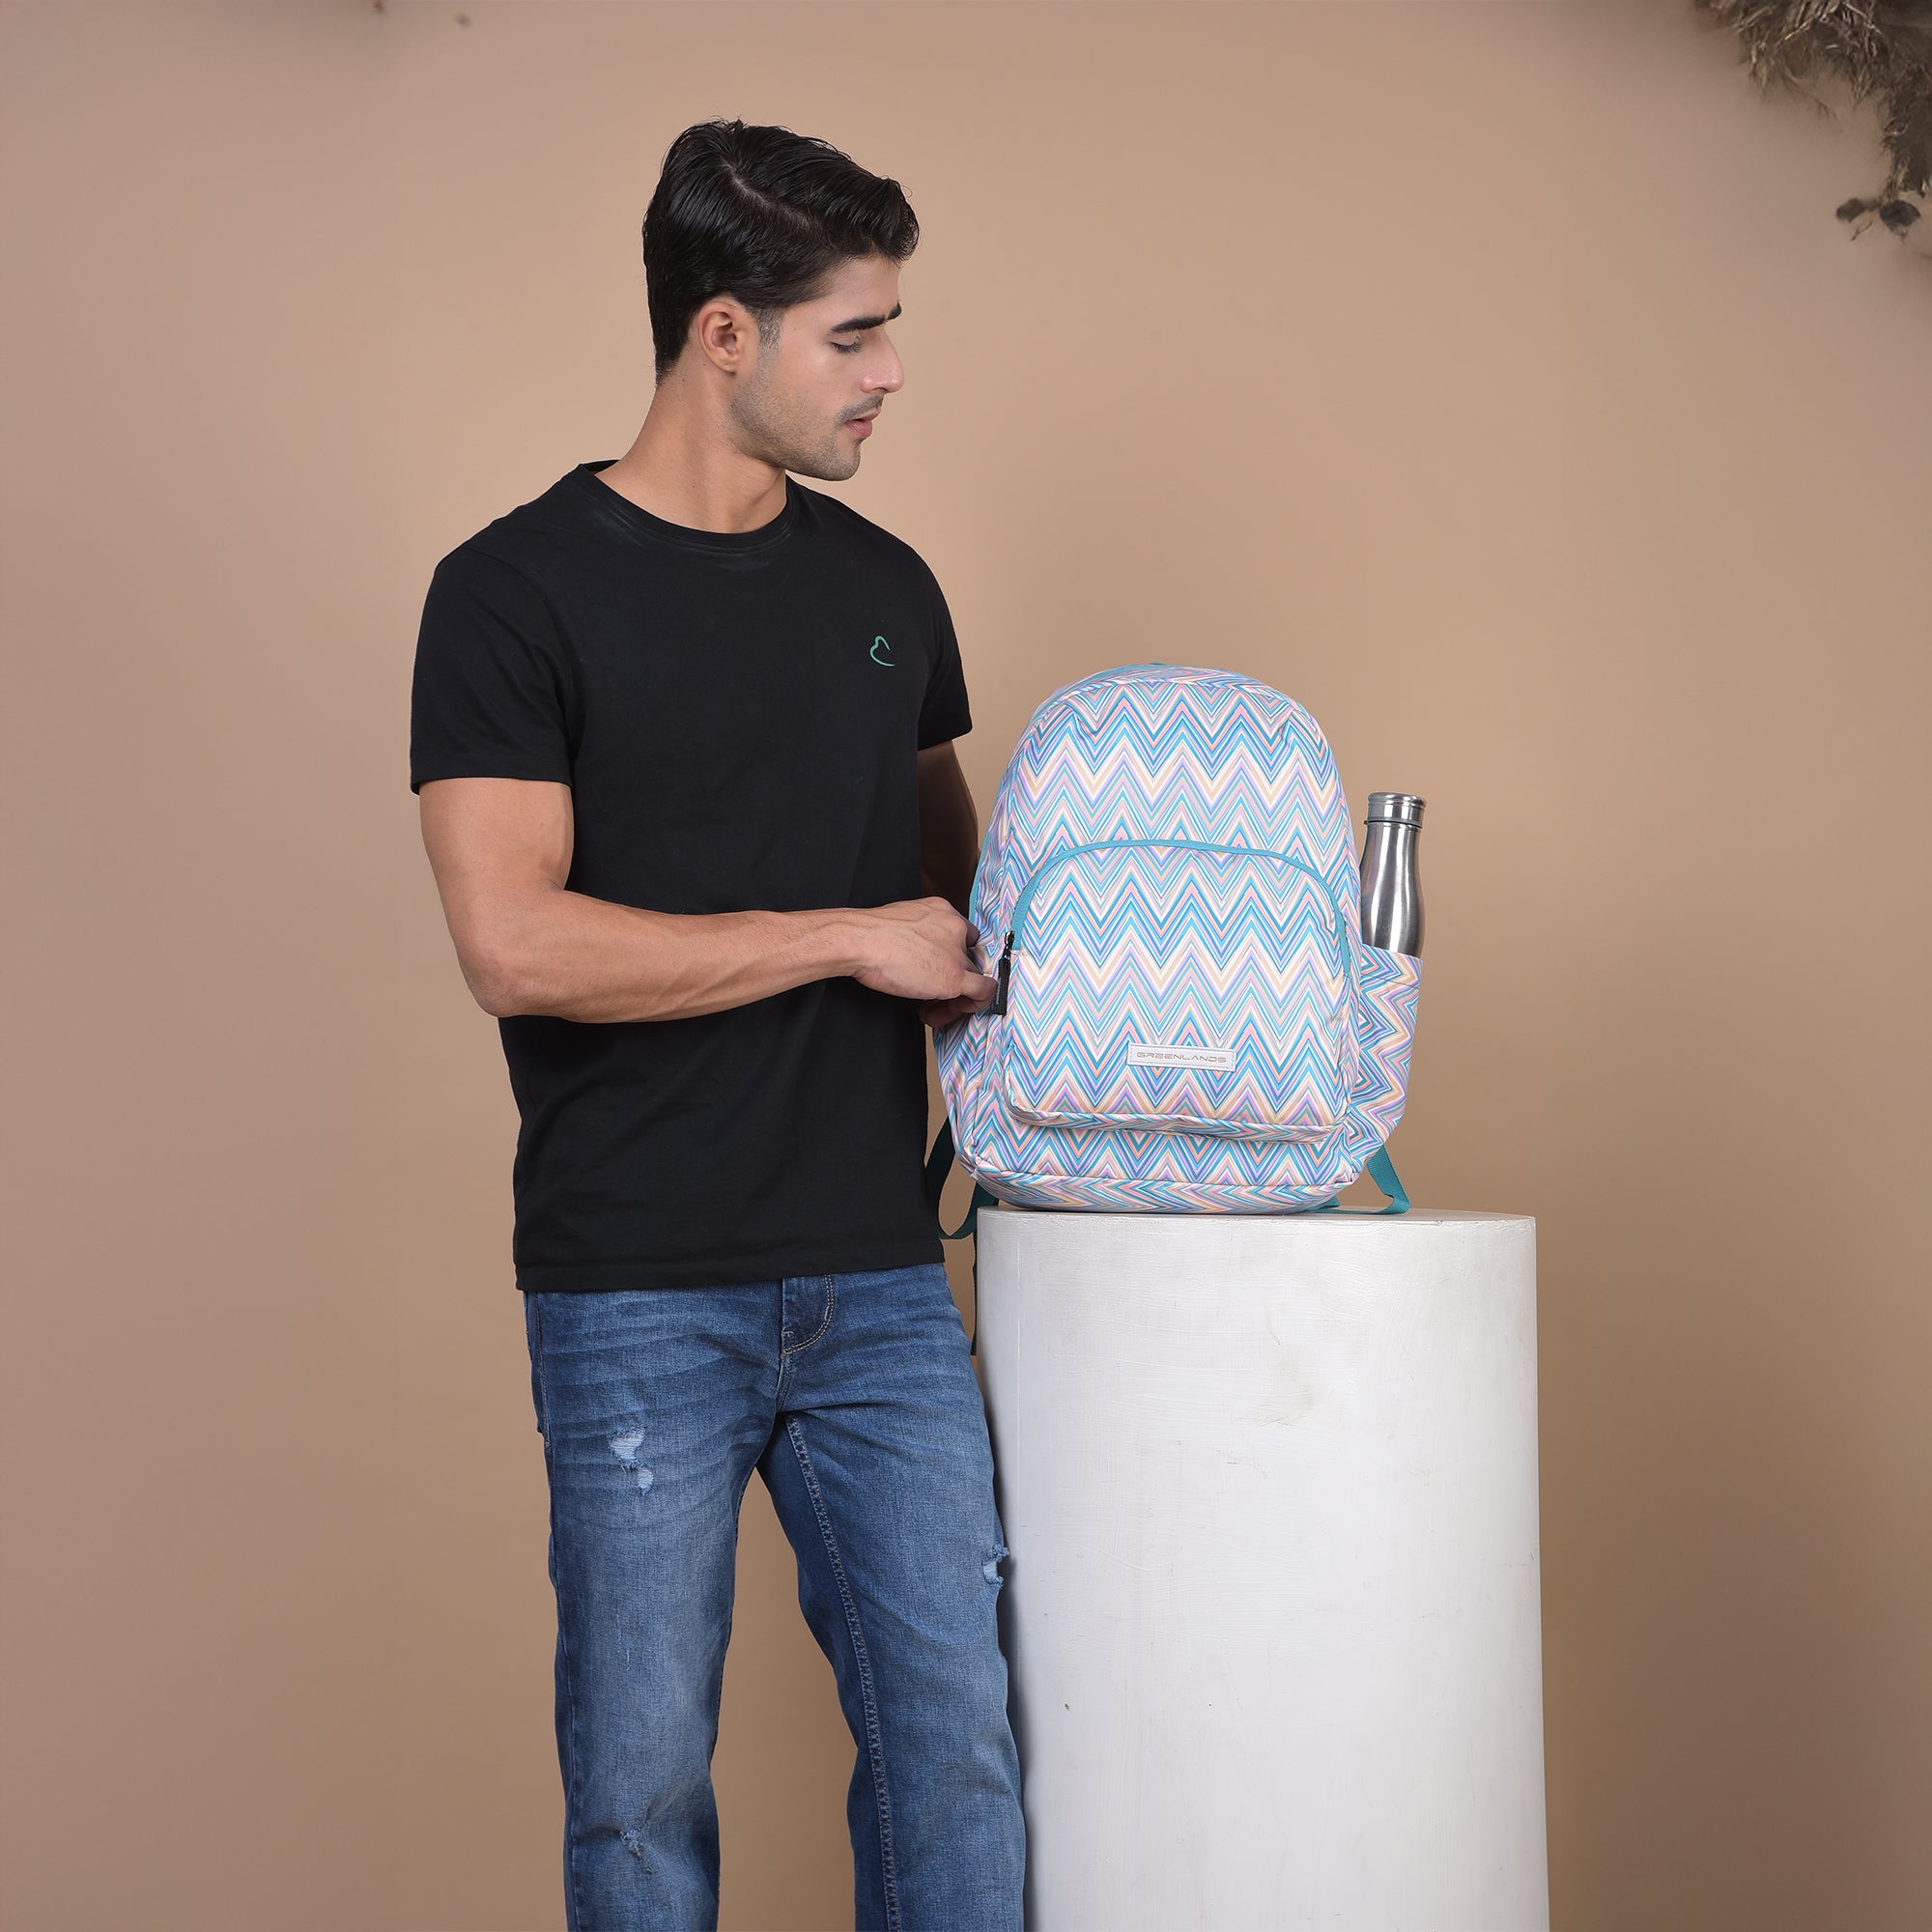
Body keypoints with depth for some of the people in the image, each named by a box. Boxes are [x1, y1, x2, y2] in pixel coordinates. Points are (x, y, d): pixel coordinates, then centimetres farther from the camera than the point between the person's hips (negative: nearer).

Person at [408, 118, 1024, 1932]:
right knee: (641, 1781, 6)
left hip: (882, 1277, 5)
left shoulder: (888, 590, 11)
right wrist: (852, 936, -12)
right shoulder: (519, 590, -6)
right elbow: (516, 944, -17)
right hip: (638, 1298, -4)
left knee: (959, 1738, 4)